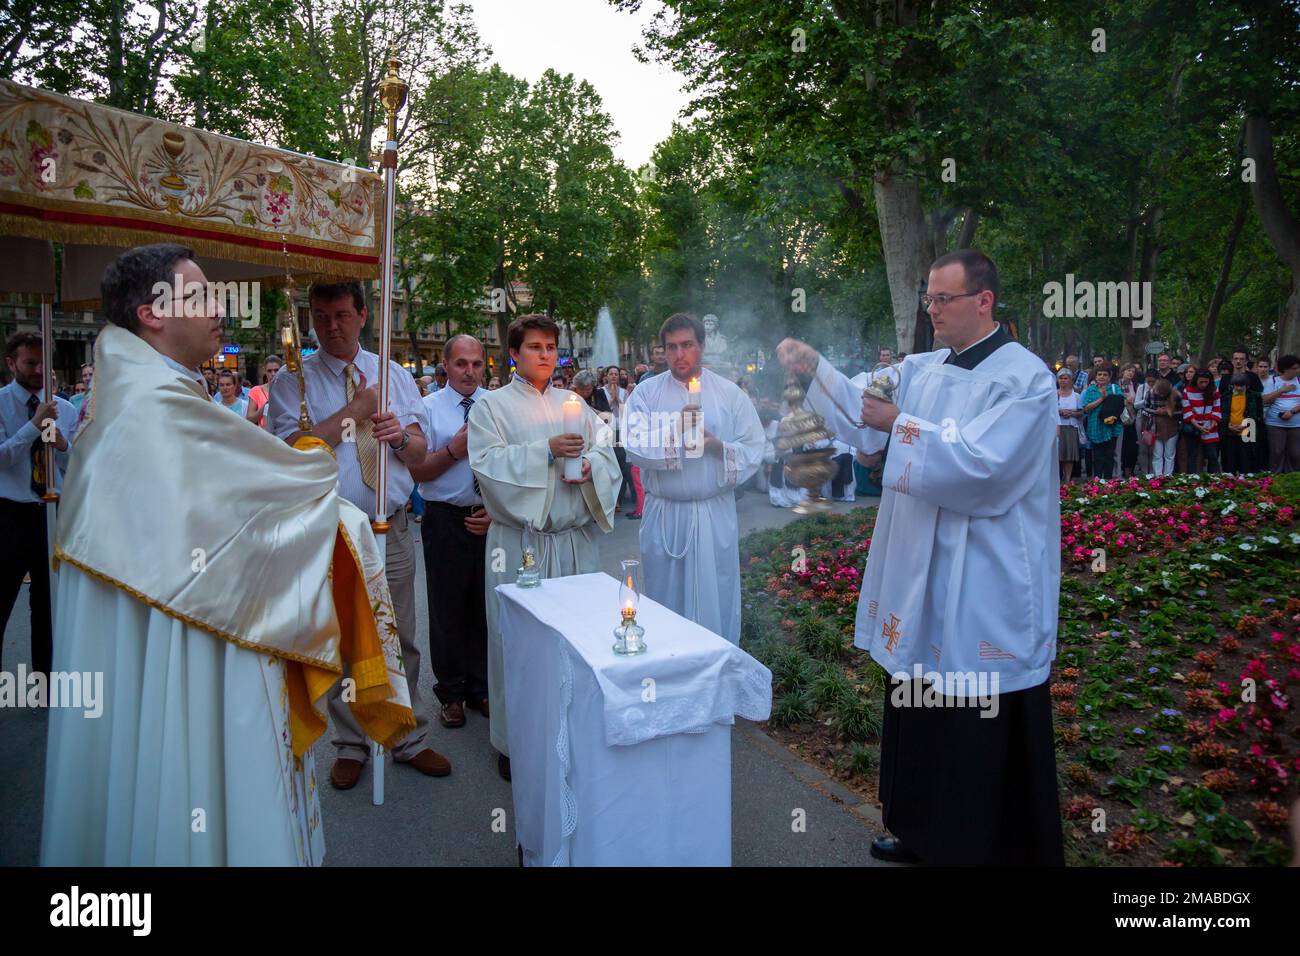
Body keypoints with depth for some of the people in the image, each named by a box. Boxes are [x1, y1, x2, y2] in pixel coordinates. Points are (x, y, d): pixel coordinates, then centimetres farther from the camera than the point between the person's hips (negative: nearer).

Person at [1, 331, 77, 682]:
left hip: (54, 512, 4)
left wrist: (63, 445, -15)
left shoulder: (65, 409, 5)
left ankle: (44, 669, 30)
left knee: (48, 596, 15)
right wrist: (35, 424, -24)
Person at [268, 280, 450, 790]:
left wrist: (400, 436, -17)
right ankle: (351, 745, 28)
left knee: (401, 641, 10)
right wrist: (356, 408, -13)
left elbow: (419, 451, 6)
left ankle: (410, 740, 26)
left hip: (391, 529, 2)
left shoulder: (394, 374, 9)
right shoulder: (293, 380, 0)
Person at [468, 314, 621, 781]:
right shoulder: (491, 406, 3)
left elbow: (606, 452, 10)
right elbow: (488, 462, -10)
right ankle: (513, 742, 14)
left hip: (577, 538, 4)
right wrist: (547, 452, -19)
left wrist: (589, 466, -12)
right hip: (520, 541, -3)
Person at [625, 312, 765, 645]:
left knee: (716, 601, 9)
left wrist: (717, 445, -17)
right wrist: (676, 434, -22)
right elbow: (635, 448, -11)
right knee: (666, 602, 13)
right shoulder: (646, 393, 1)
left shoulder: (729, 393, 2)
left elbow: (753, 449, -1)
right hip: (664, 516, 0)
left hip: (715, 516, 0)